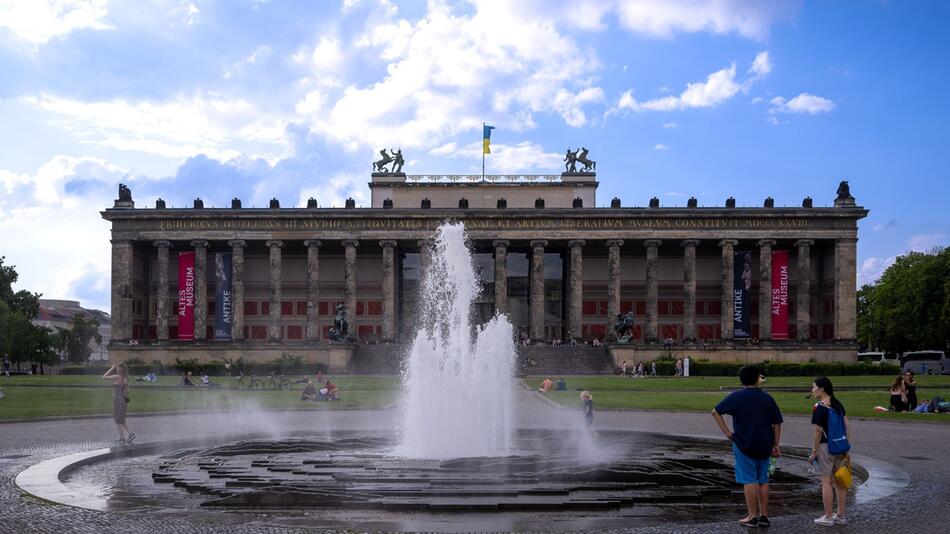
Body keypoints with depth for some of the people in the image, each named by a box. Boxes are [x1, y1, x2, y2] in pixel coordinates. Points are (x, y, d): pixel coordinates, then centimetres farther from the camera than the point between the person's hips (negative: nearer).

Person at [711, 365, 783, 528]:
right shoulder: (767, 398, 0)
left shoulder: (736, 397, -5)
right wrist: (775, 445, 8)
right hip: (764, 447, 3)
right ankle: (764, 516, 15)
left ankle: (752, 516, 1)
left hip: (744, 445, -3)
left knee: (749, 480, 1)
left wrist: (727, 432, -3)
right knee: (763, 480, 12)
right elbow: (777, 423, 2)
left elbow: (715, 412, -6)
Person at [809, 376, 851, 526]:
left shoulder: (819, 407, -15)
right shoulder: (838, 404, 7)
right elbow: (846, 425, 9)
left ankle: (828, 517, 4)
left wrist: (814, 451, -10)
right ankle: (841, 515, 20)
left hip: (825, 446, -7)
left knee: (827, 481, 0)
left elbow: (818, 431, -16)